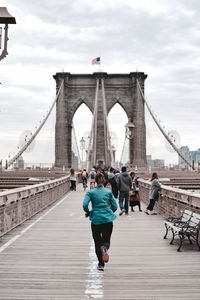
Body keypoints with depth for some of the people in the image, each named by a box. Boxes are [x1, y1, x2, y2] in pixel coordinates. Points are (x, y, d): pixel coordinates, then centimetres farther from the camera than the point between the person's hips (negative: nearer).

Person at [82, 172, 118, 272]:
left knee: (97, 242, 14)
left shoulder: (90, 192, -1)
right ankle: (104, 248, -24)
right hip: (108, 219, 1)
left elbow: (85, 205, -14)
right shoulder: (109, 191, 4)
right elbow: (115, 207, 4)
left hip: (96, 219, -1)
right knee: (106, 240, 12)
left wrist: (88, 212, 6)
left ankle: (101, 264, 10)